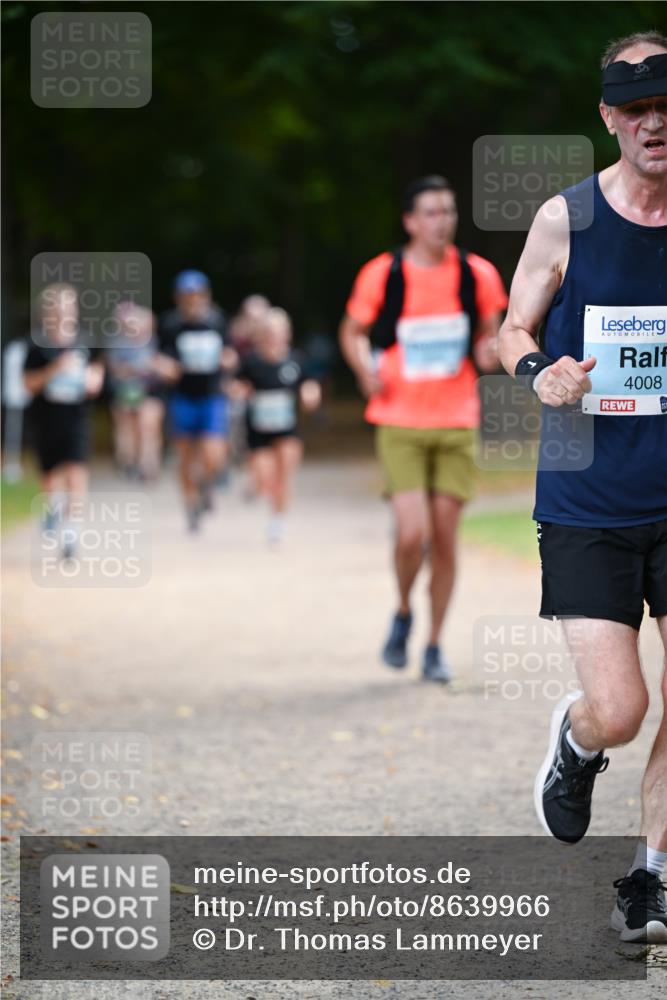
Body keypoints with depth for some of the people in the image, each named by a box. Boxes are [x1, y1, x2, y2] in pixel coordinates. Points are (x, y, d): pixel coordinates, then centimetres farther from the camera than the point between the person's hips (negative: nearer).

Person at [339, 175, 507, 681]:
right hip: (401, 425, -2)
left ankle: (435, 645, 17)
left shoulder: (478, 275, 0)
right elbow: (353, 331, 10)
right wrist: (365, 369, -9)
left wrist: (488, 351, -10)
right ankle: (403, 613, 15)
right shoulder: (382, 275, -5)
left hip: (457, 424, 2)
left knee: (445, 537, 3)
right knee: (412, 534, -15)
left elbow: (489, 332, 14)